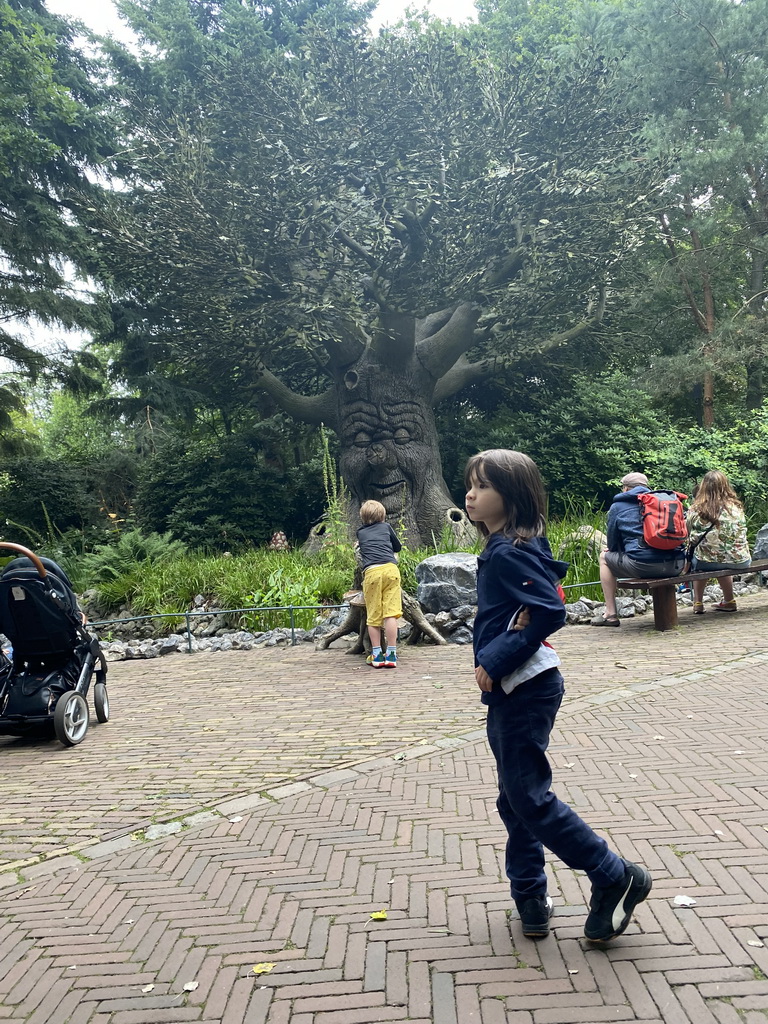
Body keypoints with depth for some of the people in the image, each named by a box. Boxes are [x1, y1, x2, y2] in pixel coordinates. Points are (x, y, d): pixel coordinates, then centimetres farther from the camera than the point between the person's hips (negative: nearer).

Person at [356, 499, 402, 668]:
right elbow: (398, 547, 32)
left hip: (371, 572, 0)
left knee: (373, 616, 6)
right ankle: (391, 654, -3)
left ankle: (376, 655, 8)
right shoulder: (386, 527, 22)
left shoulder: (360, 533, 22)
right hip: (390, 569, 0)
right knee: (390, 613, -2)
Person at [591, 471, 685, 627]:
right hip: (675, 566, 5)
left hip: (642, 566, -5)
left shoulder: (618, 506, 10)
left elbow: (613, 545, 14)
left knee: (605, 557, 21)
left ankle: (611, 614, 17)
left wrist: (611, 550, 40)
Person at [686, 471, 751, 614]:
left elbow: (691, 539, 3)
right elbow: (741, 535, 14)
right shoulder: (737, 507, 1)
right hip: (740, 562, 3)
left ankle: (698, 603, 27)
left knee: (694, 560, 30)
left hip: (707, 563, -3)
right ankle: (729, 601, 38)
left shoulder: (695, 510, -7)